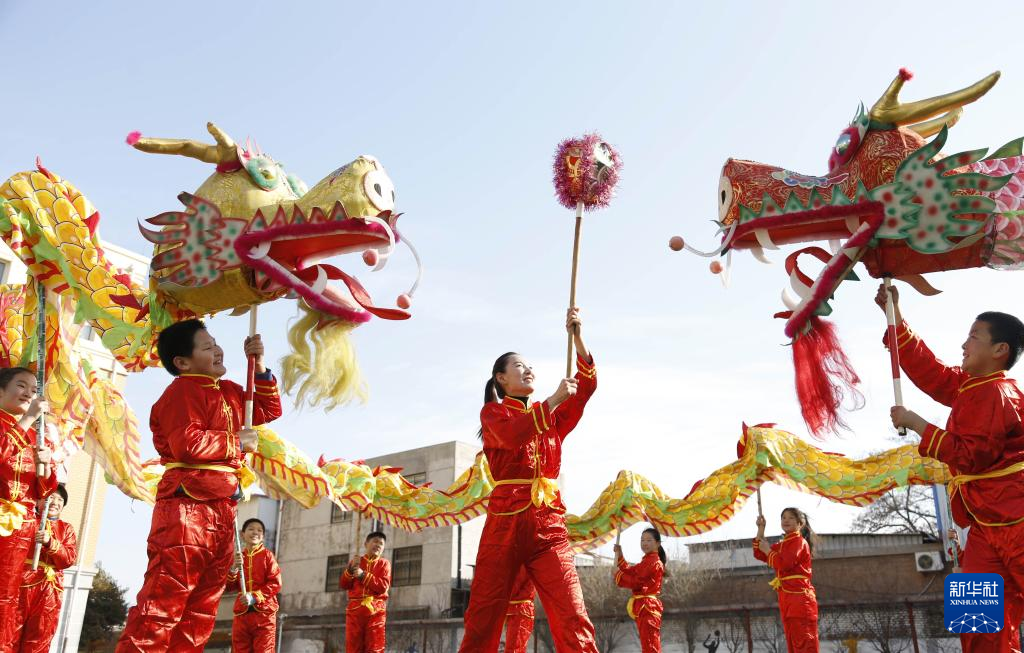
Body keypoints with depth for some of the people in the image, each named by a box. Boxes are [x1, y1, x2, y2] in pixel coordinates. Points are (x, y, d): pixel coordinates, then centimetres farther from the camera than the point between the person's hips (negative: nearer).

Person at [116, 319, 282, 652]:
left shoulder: (229, 392, 19)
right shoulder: (182, 392, -7)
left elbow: (270, 410, 29)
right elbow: (188, 444, -21)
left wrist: (259, 365, 17)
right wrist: (237, 442, -8)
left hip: (222, 511, 9)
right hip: (187, 508, -9)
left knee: (201, 613, 11)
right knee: (163, 604, -11)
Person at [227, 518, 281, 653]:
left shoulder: (267, 555, 3)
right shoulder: (238, 557, 13)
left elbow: (276, 583, -5)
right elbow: (230, 586, 8)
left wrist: (255, 597, -16)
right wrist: (234, 568, -9)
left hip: (263, 612, -4)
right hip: (242, 612, 4)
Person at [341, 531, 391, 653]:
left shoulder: (384, 563, 11)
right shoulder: (356, 561, 19)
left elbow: (383, 587, -4)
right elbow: (344, 585, 10)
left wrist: (363, 575, -11)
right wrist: (350, 570, -7)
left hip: (375, 610, -2)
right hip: (355, 609, 2)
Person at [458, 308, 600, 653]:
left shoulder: (552, 416, 20)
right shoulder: (492, 412, 9)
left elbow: (586, 385, 8)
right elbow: (511, 435, -14)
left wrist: (577, 337, -2)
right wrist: (553, 400, -13)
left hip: (548, 522, 3)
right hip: (506, 521, -2)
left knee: (573, 619, -9)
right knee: (482, 621, 0)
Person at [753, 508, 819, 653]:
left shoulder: (799, 541, -7)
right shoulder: (781, 545, 20)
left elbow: (784, 564, -19)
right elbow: (759, 554, 21)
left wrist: (768, 550, -4)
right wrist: (760, 529, 14)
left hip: (800, 598, -9)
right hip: (787, 600, 9)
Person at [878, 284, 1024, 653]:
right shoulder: (969, 386, 13)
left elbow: (971, 455, -21)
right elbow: (927, 369, 20)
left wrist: (915, 424, -16)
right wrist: (894, 316, 18)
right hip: (987, 527, 9)